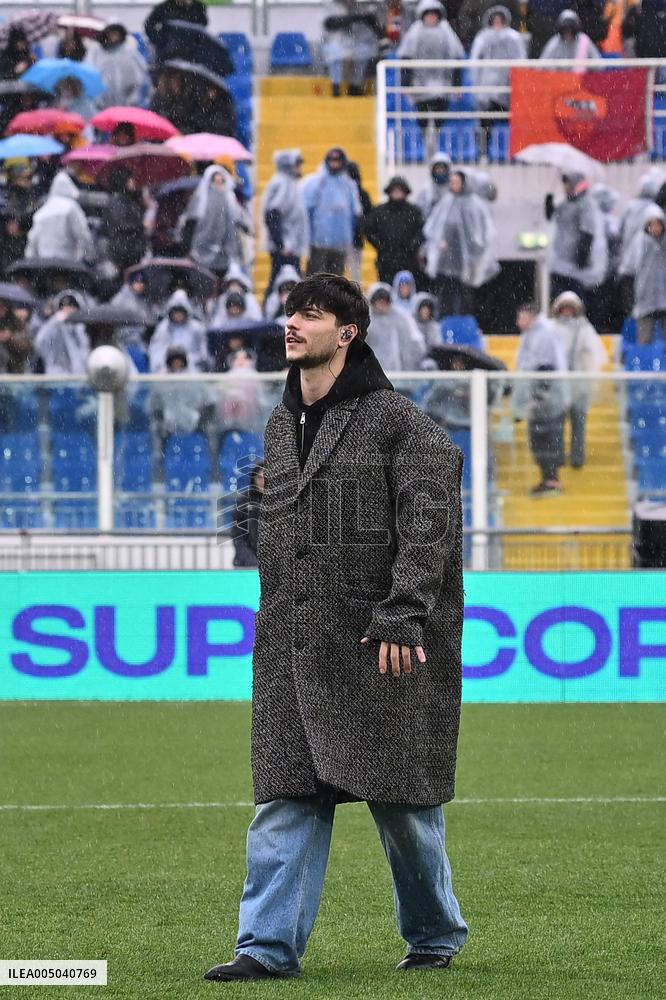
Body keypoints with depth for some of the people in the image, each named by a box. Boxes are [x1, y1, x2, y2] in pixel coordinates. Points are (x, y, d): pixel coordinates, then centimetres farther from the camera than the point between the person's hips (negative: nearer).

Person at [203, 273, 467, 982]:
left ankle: (435, 935, 20)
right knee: (287, 797, 0)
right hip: (291, 649, 6)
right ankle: (269, 945, -1)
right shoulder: (280, 425, 15)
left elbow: (430, 523, -10)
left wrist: (401, 615, -18)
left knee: (401, 801, 2)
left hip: (380, 647, -6)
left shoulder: (394, 420, -5)